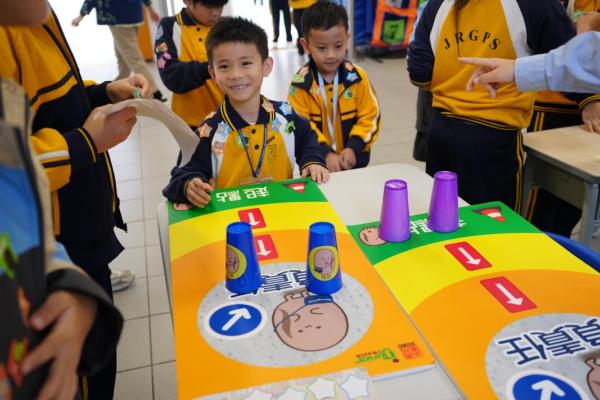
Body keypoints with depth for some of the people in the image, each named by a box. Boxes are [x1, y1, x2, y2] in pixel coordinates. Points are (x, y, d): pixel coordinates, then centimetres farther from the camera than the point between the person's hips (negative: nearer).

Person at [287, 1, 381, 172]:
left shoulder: (358, 77, -8)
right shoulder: (300, 83, -13)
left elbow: (370, 117, -6)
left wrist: (354, 148, -18)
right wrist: (324, 153, -23)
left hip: (353, 159, 2)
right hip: (316, 162, -1)